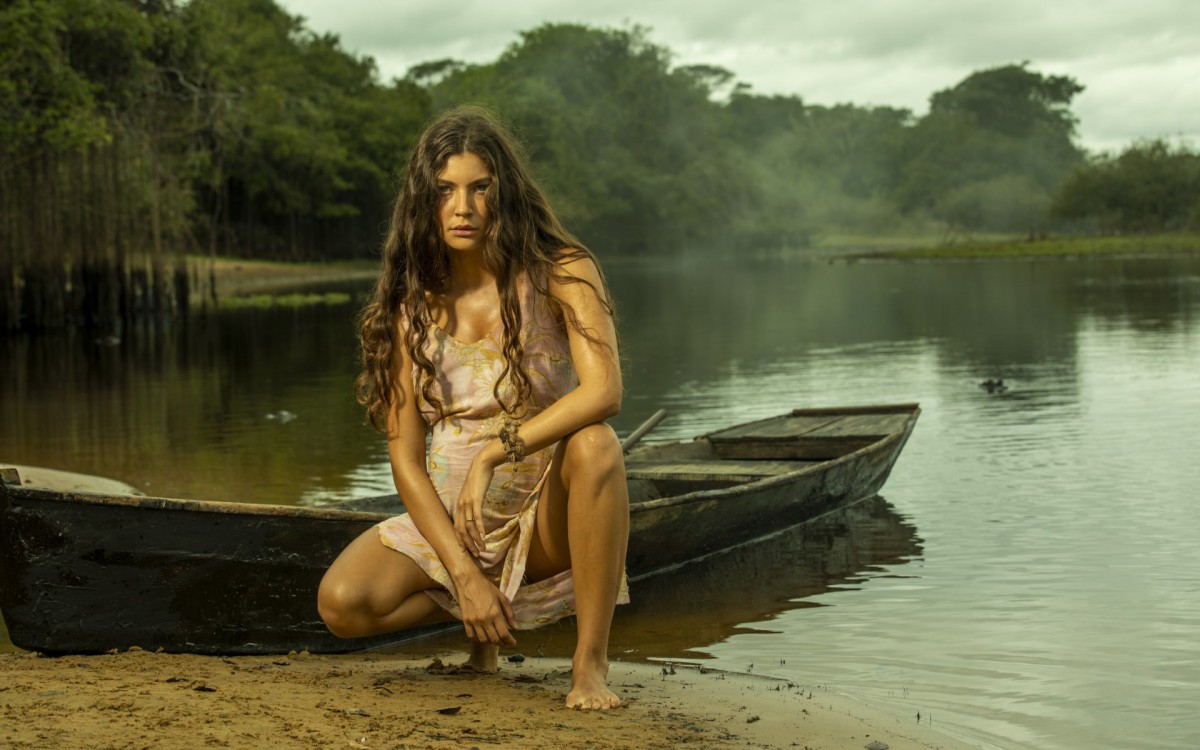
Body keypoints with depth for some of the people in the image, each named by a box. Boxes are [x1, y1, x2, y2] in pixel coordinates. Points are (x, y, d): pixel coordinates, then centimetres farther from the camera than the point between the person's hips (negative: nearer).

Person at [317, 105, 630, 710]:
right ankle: (484, 619, 9)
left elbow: (604, 391, -27)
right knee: (342, 604, -22)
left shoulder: (561, 273, -10)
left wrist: (492, 454, -31)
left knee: (594, 445, -35)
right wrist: (464, 575, -15)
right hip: (449, 523, 3)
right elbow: (406, 460, -5)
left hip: (544, 517, -3)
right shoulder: (412, 303, -2)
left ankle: (590, 661, -23)